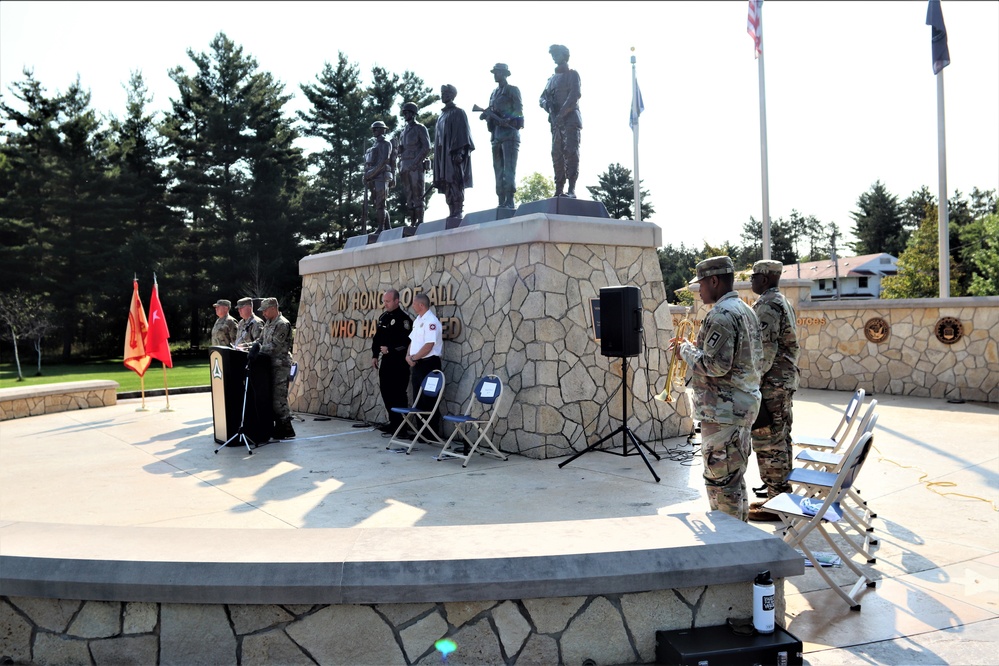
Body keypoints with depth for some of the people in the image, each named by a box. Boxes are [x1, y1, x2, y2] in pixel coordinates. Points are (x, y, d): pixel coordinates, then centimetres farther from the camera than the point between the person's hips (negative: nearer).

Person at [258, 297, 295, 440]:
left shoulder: (283, 324, -12)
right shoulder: (268, 323, 17)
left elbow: (274, 346, -19)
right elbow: (261, 341, 20)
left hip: (280, 366, -9)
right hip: (271, 365, 9)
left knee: (279, 399, -9)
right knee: (271, 398, 11)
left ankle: (287, 431, -3)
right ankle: (279, 428, 18)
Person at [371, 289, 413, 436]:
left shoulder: (403, 317, -12)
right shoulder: (383, 317, 14)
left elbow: (406, 340, -19)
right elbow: (377, 338, 19)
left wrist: (390, 348, -16)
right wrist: (375, 355, 12)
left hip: (399, 361, -8)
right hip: (386, 360, 9)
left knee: (398, 393, -8)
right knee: (386, 391, 11)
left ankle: (401, 423, 0)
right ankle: (394, 422, 20)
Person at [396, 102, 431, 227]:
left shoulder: (420, 129, 2)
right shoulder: (403, 131, 22)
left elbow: (427, 148, -9)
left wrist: (415, 162, -18)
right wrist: (400, 168, 9)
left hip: (417, 166, -7)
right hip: (405, 167, 7)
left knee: (418, 194, -10)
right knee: (409, 196, 3)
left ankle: (420, 221, -11)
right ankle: (412, 222, 4)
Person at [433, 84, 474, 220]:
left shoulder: (458, 113, 0)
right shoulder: (442, 115, 23)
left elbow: (462, 133, -9)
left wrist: (459, 152, -20)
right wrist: (437, 156, 15)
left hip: (454, 153, -8)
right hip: (443, 155, 8)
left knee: (455, 183, -13)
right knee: (447, 184, 2)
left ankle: (458, 213, -15)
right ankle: (452, 213, 2)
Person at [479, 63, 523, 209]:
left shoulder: (513, 90, 4)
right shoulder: (494, 93, 24)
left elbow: (519, 109, -6)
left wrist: (508, 119, -22)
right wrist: (484, 115, 0)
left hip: (509, 132, -7)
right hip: (496, 133, 7)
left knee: (509, 167, -14)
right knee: (498, 169, 2)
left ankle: (510, 201, -20)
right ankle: (501, 202, 1)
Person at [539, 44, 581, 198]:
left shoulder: (572, 74, 5)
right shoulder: (552, 78, 25)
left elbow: (574, 95, -10)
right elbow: (542, 97, 21)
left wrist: (561, 114, -17)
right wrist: (546, 104, -5)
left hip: (570, 119, -6)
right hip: (556, 121, 7)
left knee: (571, 152, -14)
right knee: (557, 154, 0)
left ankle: (571, 189, -20)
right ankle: (558, 190, -1)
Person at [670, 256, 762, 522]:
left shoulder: (721, 315, -18)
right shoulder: (746, 310, 15)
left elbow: (716, 366, -24)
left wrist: (687, 350, -8)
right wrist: (694, 348, 15)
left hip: (724, 409, -11)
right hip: (745, 403, 11)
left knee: (721, 481, -2)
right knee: (735, 479, 19)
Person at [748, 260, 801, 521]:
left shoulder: (766, 306, -15)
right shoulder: (783, 303, 17)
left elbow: (766, 349, -23)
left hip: (770, 383, -11)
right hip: (786, 381, 11)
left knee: (768, 443, -4)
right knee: (780, 440, 15)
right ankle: (781, 496, 23)